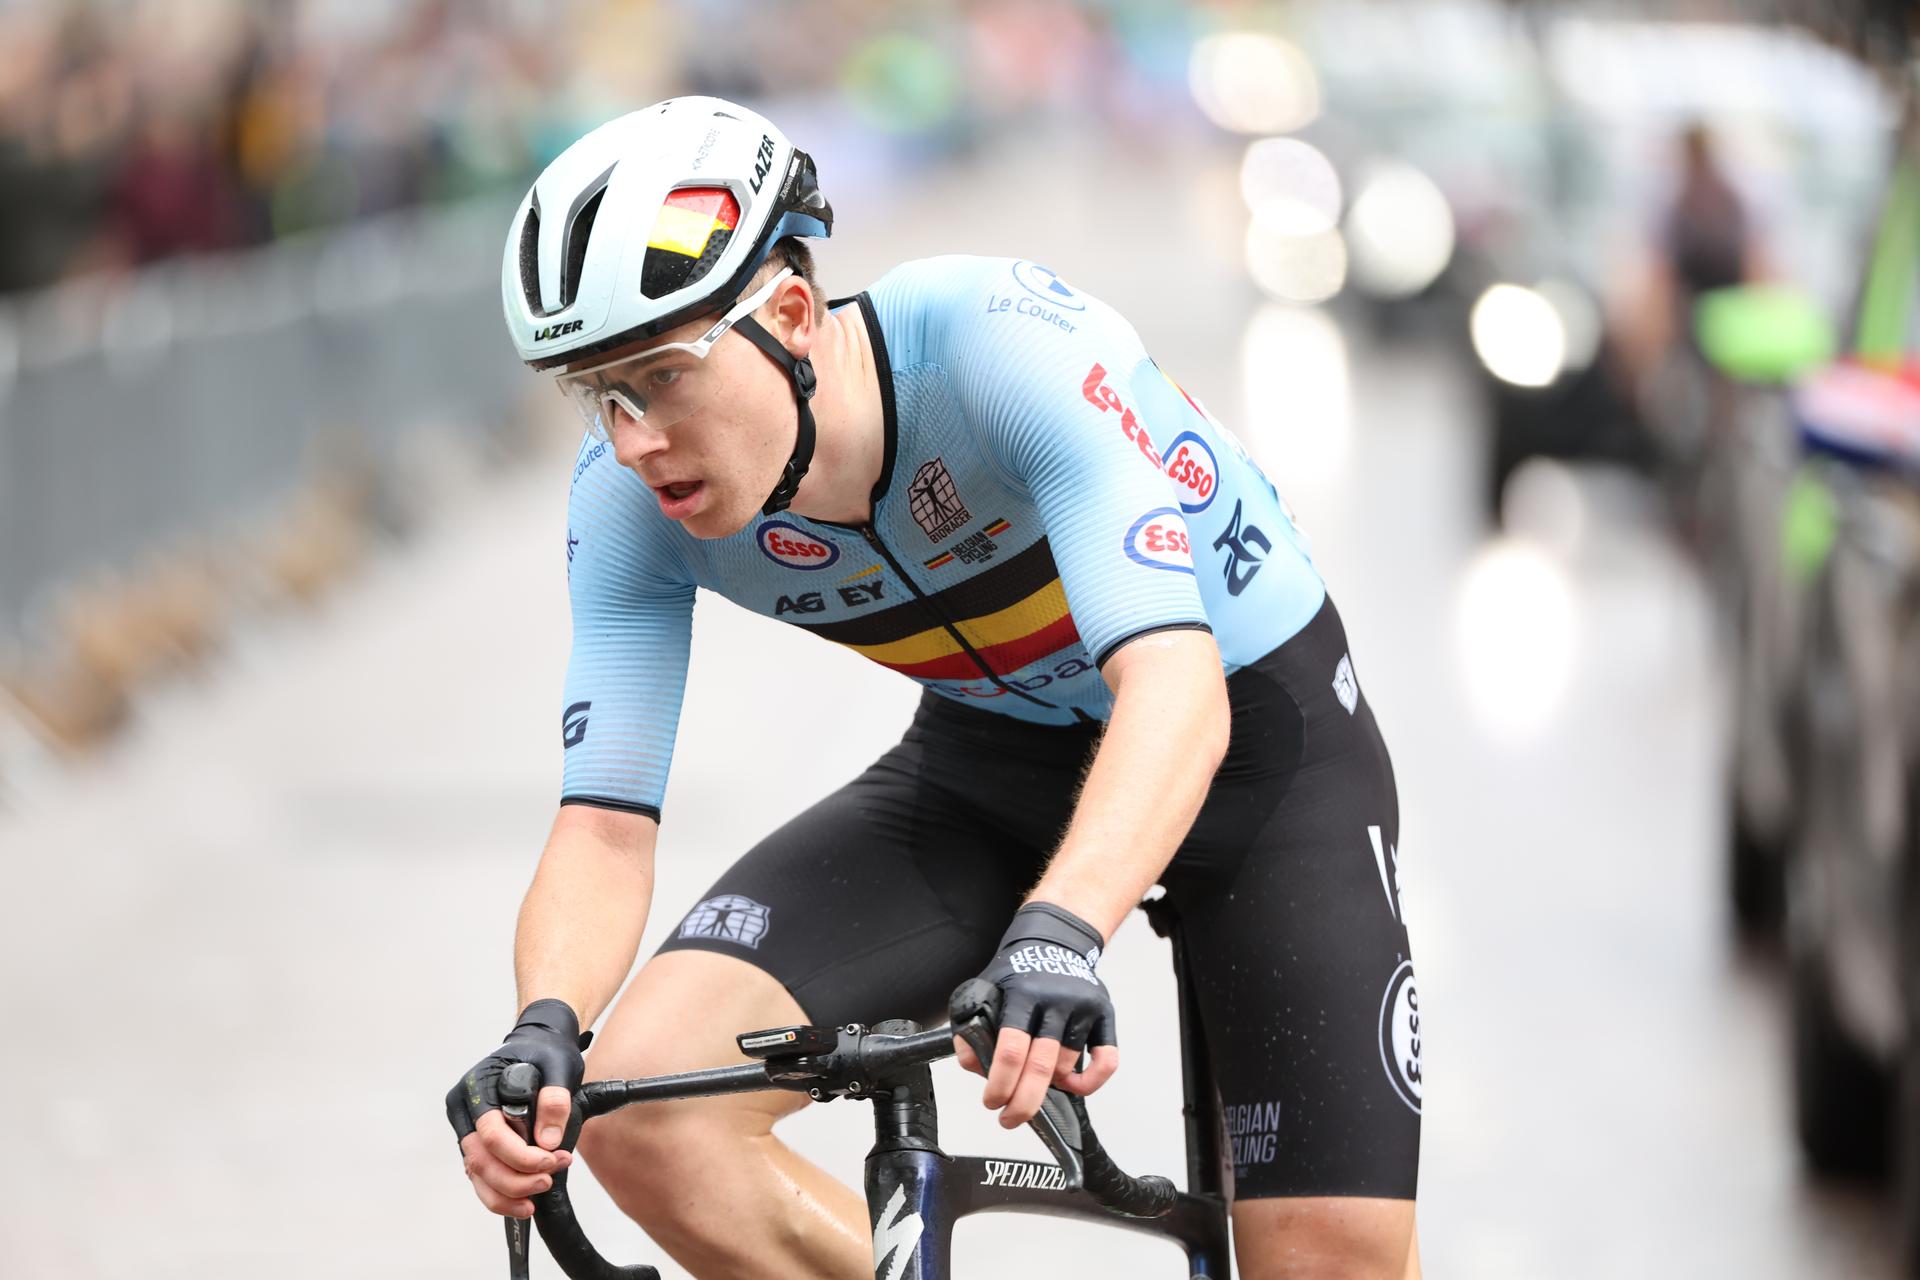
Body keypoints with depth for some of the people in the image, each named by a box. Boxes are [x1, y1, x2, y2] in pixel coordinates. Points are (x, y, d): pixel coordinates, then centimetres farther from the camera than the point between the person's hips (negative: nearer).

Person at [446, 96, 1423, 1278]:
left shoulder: (1006, 344, -35)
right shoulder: (632, 497, -19)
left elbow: (1175, 688, -46)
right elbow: (606, 824, -20)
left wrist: (1061, 930, -63)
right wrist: (543, 1028, -41)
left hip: (1250, 730, -4)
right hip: (991, 762, 4)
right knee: (641, 1103, -19)